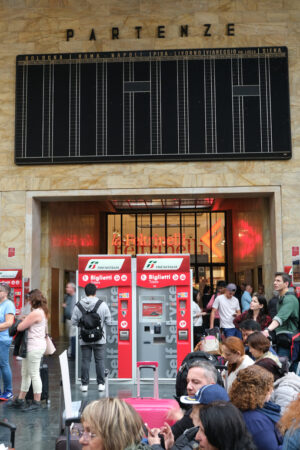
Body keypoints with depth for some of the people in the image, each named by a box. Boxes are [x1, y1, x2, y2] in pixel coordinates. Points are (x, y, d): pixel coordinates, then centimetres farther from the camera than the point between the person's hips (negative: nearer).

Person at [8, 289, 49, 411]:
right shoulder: (43, 312, 12)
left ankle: (37, 403, 7)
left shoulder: (35, 313, -19)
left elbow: (20, 327, -16)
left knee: (34, 374, -2)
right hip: (32, 345, 10)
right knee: (25, 373, 15)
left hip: (35, 346, -10)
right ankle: (20, 400, 24)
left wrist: (23, 321, 6)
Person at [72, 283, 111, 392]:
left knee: (85, 361, 8)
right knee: (100, 360, 8)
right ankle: (101, 384, 12)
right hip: (99, 339, -1)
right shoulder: (102, 304, -9)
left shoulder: (78, 305, -4)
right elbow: (109, 321, -5)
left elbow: (74, 322, -1)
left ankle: (84, 384, 12)